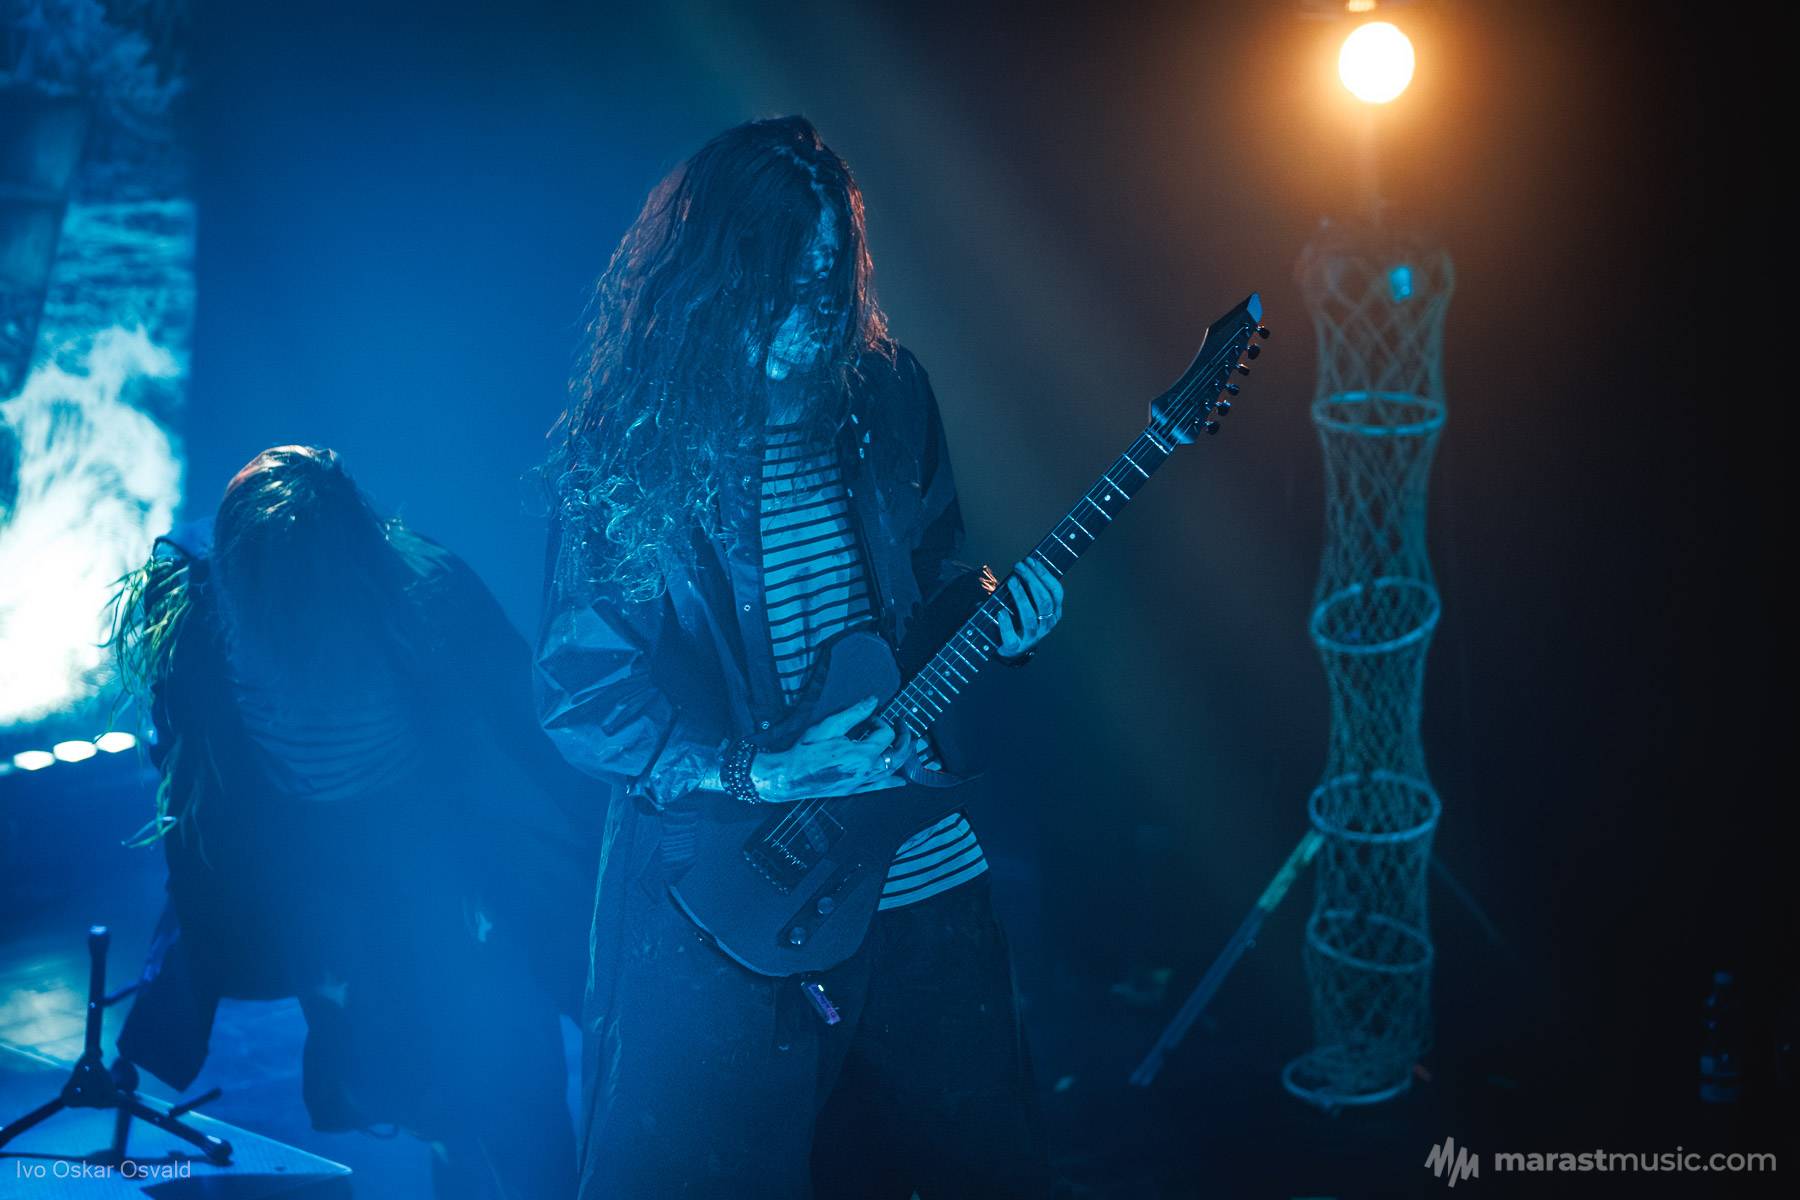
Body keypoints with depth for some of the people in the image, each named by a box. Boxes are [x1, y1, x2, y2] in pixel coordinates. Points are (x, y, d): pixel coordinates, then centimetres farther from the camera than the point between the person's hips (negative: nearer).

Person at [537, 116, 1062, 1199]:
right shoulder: (623, 450, -10)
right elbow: (577, 694, -10)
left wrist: (989, 609, -6)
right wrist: (755, 772, -19)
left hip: (927, 861, 4)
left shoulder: (886, 397, 2)